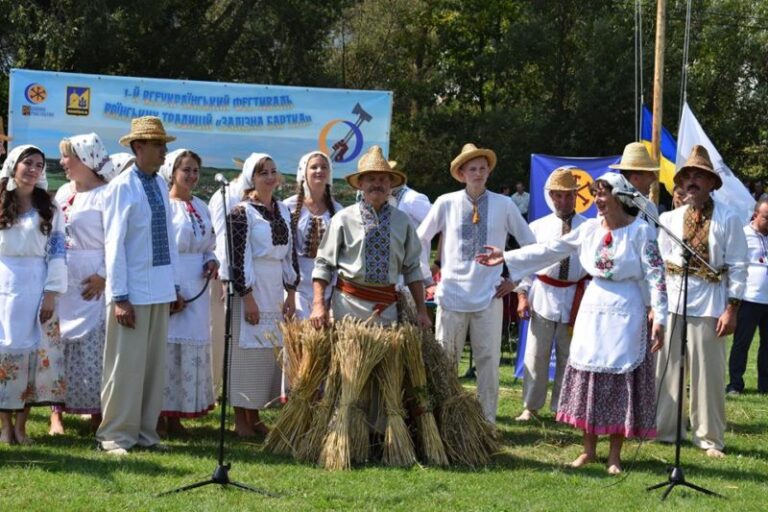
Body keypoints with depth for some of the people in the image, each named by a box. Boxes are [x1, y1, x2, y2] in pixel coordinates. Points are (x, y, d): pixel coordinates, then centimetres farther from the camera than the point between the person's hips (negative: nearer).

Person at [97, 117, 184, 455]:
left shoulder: (161, 185, 9)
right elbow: (114, 243, -12)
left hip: (160, 290, 7)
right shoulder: (122, 187, -11)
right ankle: (115, 436, 7)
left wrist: (175, 286, 14)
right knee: (126, 365, -2)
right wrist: (119, 296, -15)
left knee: (155, 364, 11)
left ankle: (146, 432, 19)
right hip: (133, 291, -7)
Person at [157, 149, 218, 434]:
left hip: (196, 289, 7)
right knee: (166, 345, -7)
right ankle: (158, 414, -1)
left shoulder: (201, 208, 15)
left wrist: (211, 261, 1)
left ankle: (176, 415, 15)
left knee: (192, 347, 7)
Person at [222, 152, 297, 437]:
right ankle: (241, 420, 5)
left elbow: (289, 254, 14)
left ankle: (255, 416, 17)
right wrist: (248, 297, -15)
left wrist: (291, 293, 9)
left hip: (275, 290, 6)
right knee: (246, 350, -3)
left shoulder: (283, 211, 11)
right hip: (250, 288, -6)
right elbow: (238, 257, -12)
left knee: (268, 351, 8)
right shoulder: (242, 212, -8)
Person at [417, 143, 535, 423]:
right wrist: (425, 276, 7)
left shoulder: (503, 205, 2)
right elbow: (421, 239, 12)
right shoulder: (446, 204, 1)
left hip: (489, 296, 0)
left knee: (488, 361, 2)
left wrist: (515, 279, 7)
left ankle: (487, 420, 9)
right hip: (452, 294, 0)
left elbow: (530, 243, 11)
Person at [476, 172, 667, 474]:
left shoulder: (640, 231, -8)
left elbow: (655, 276, -11)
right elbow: (550, 250, 7)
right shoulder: (590, 229, 6)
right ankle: (589, 449, 16)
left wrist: (659, 319, -18)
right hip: (593, 310, 5)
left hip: (625, 313, -5)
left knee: (621, 380, -1)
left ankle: (615, 455, 8)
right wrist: (506, 258, 4)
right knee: (588, 378, 5)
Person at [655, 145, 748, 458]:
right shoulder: (669, 219, 8)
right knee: (666, 367, 8)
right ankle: (664, 429, 20)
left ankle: (709, 437, 11)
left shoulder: (727, 220, -2)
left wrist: (731, 309, -9)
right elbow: (658, 264, 9)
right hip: (671, 300, 3)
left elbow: (738, 267, -3)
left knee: (709, 371, 2)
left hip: (709, 303, -3)